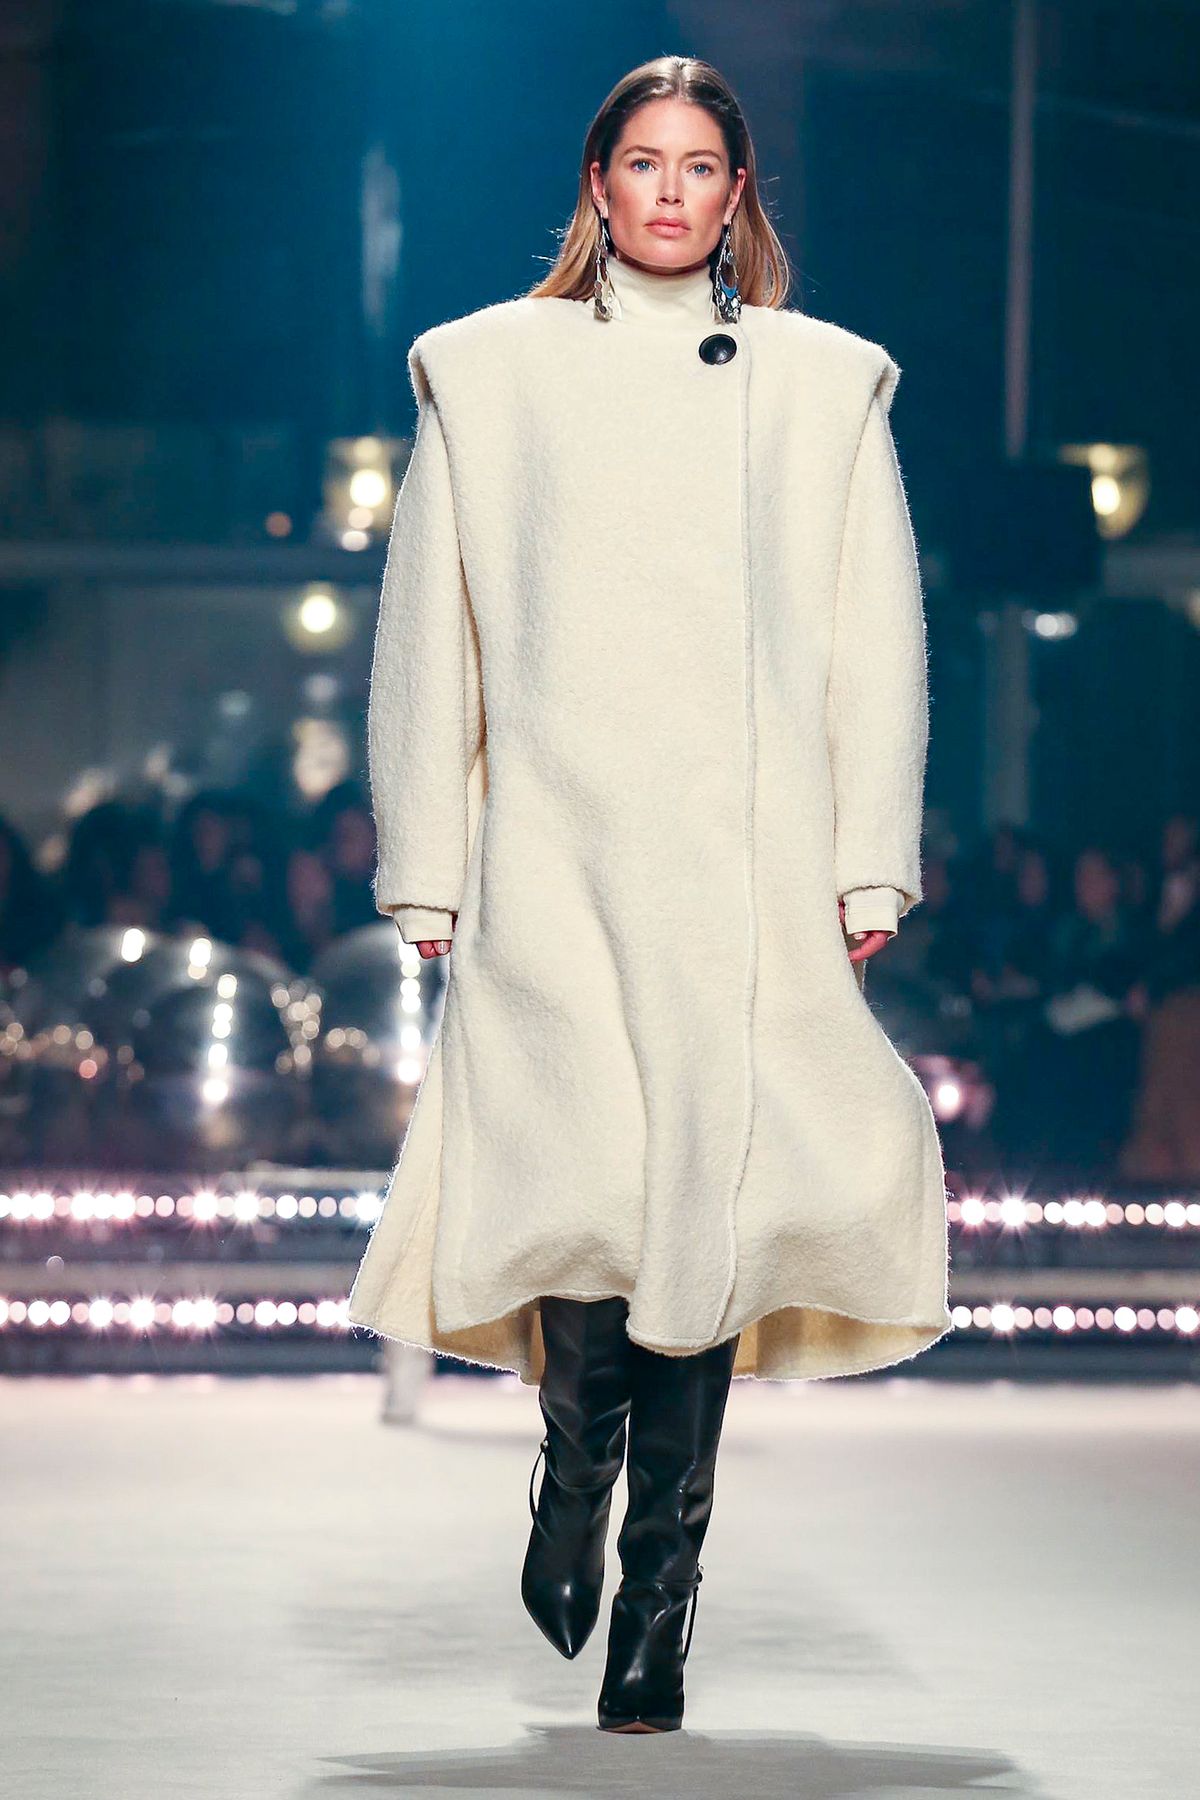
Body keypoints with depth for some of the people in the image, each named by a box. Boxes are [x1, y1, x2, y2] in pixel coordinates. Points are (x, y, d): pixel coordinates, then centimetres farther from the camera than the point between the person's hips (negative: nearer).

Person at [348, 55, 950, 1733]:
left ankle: (657, 1612, 2)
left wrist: (871, 867, 2)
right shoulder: (488, 374, 13)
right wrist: (428, 873, 5)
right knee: (582, 1189, -17)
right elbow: (427, 640, 12)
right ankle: (578, 1464, 12)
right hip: (556, 856, 0)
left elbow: (877, 643, 11)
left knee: (709, 1205, -6)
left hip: (749, 863, 1)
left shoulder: (827, 383, 14)